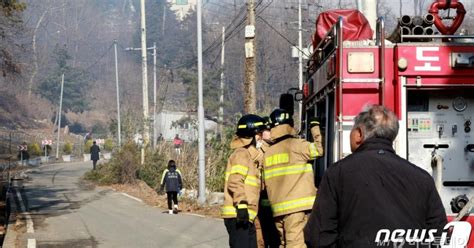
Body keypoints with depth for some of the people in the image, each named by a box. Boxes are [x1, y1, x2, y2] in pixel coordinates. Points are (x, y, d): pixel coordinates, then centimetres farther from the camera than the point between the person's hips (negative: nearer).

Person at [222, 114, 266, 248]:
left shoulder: (251, 156, 23)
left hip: (246, 216, 10)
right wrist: (241, 205, -26)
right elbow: (234, 183, -20)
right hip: (237, 214, -10)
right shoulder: (241, 154, -8)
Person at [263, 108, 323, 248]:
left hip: (278, 209, 6)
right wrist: (315, 127, 17)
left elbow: (266, 184, 15)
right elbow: (319, 149, 5)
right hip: (297, 207, -6)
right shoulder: (296, 145, -6)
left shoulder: (267, 153, 13)